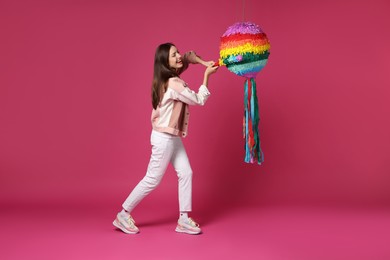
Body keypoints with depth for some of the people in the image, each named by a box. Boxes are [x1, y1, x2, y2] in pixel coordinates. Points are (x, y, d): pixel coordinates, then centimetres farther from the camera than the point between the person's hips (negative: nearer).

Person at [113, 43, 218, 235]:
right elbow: (199, 100, -14)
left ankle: (184, 220, 13)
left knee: (186, 174, 7)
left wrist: (206, 63, 4)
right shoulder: (174, 84, -23)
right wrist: (207, 75, -9)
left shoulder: (172, 77, 5)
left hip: (172, 137, 9)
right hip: (164, 138, -9)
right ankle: (124, 215, 15)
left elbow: (188, 56, 19)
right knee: (152, 180, 1)